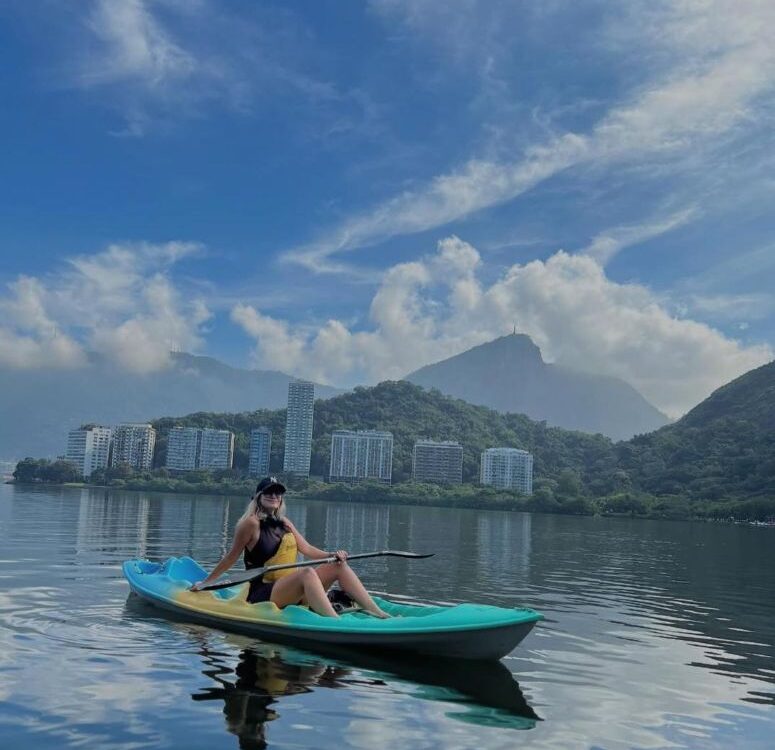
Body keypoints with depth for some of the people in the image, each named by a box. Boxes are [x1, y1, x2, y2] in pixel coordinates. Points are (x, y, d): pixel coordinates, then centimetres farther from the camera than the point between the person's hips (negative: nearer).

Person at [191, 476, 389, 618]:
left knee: (338, 566, -7)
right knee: (307, 572, -35)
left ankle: (377, 613, -16)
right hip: (263, 595, -7)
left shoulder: (284, 523, 14)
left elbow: (307, 549, 6)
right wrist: (206, 582, 2)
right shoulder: (251, 523, -7)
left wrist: (332, 555, -11)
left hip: (291, 592, 8)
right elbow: (232, 557, 0)